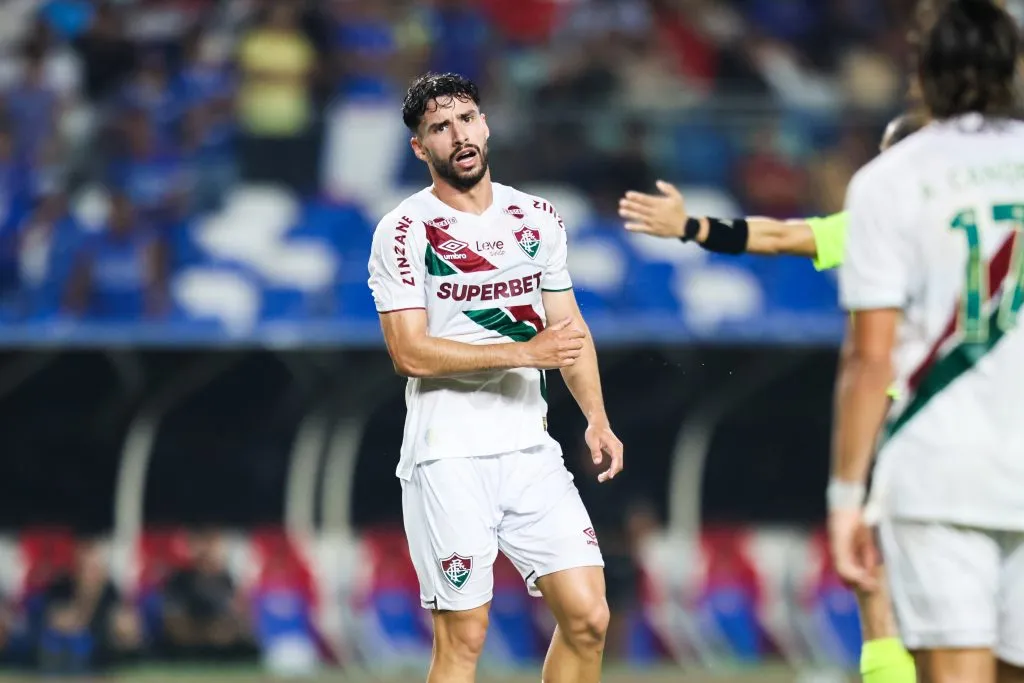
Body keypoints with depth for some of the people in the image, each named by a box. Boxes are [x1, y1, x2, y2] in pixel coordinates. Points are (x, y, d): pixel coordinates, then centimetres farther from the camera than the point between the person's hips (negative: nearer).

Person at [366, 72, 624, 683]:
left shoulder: (538, 218, 11)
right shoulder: (404, 232, -5)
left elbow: (569, 328, 18)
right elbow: (410, 353, -13)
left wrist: (596, 418, 4)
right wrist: (526, 353, -17)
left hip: (531, 450, 5)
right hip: (448, 457, -4)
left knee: (587, 618, -4)